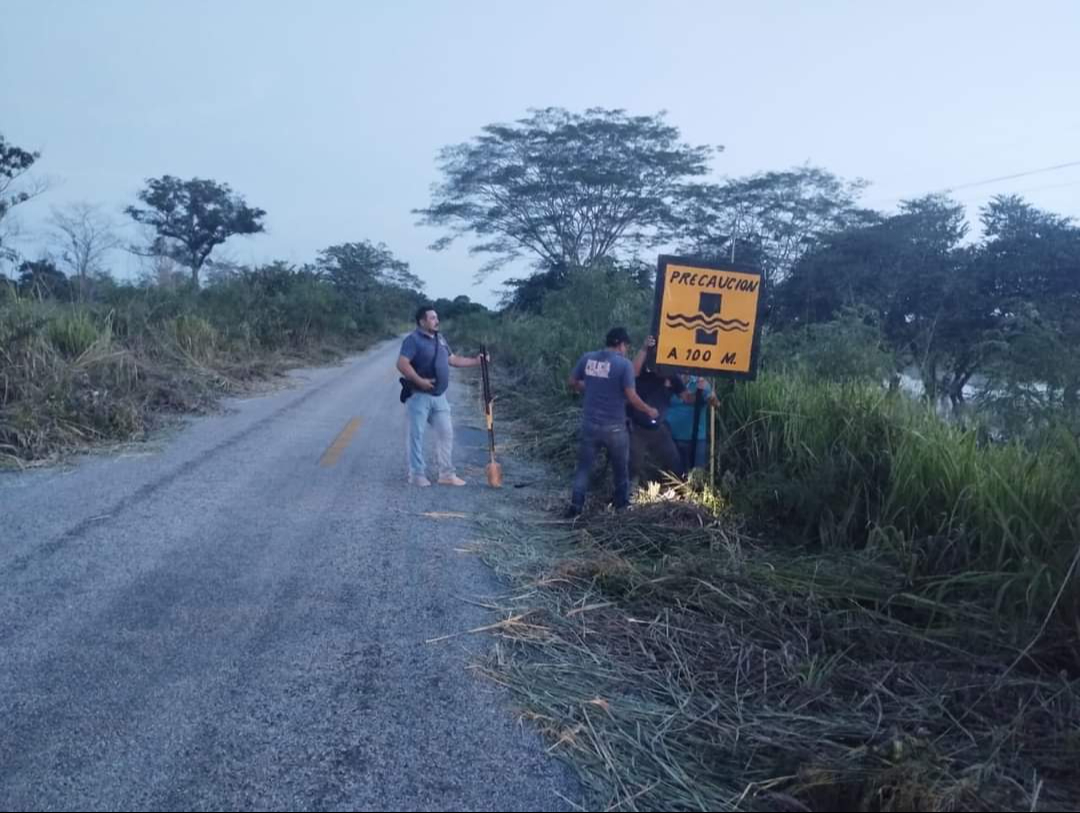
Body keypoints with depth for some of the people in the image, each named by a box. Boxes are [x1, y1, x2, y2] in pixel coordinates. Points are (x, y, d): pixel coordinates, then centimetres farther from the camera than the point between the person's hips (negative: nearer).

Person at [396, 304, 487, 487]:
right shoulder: (413, 340, -11)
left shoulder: (440, 339, 14)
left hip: (439, 396, 8)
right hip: (419, 396, -8)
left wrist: (476, 361, 19)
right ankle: (417, 474, 9)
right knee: (416, 435, 0)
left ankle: (447, 474, 16)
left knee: (446, 433, 8)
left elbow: (453, 359, 24)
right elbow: (402, 364, -21)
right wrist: (419, 381, -27)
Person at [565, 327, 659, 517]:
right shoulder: (624, 364, -13)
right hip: (614, 426, -3)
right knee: (621, 467, 16)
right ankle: (622, 504, 27)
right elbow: (631, 397, -14)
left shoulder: (587, 358, 1)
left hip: (590, 423, 3)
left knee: (584, 465, 11)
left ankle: (576, 505, 4)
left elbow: (573, 383, 11)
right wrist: (649, 410, 2)